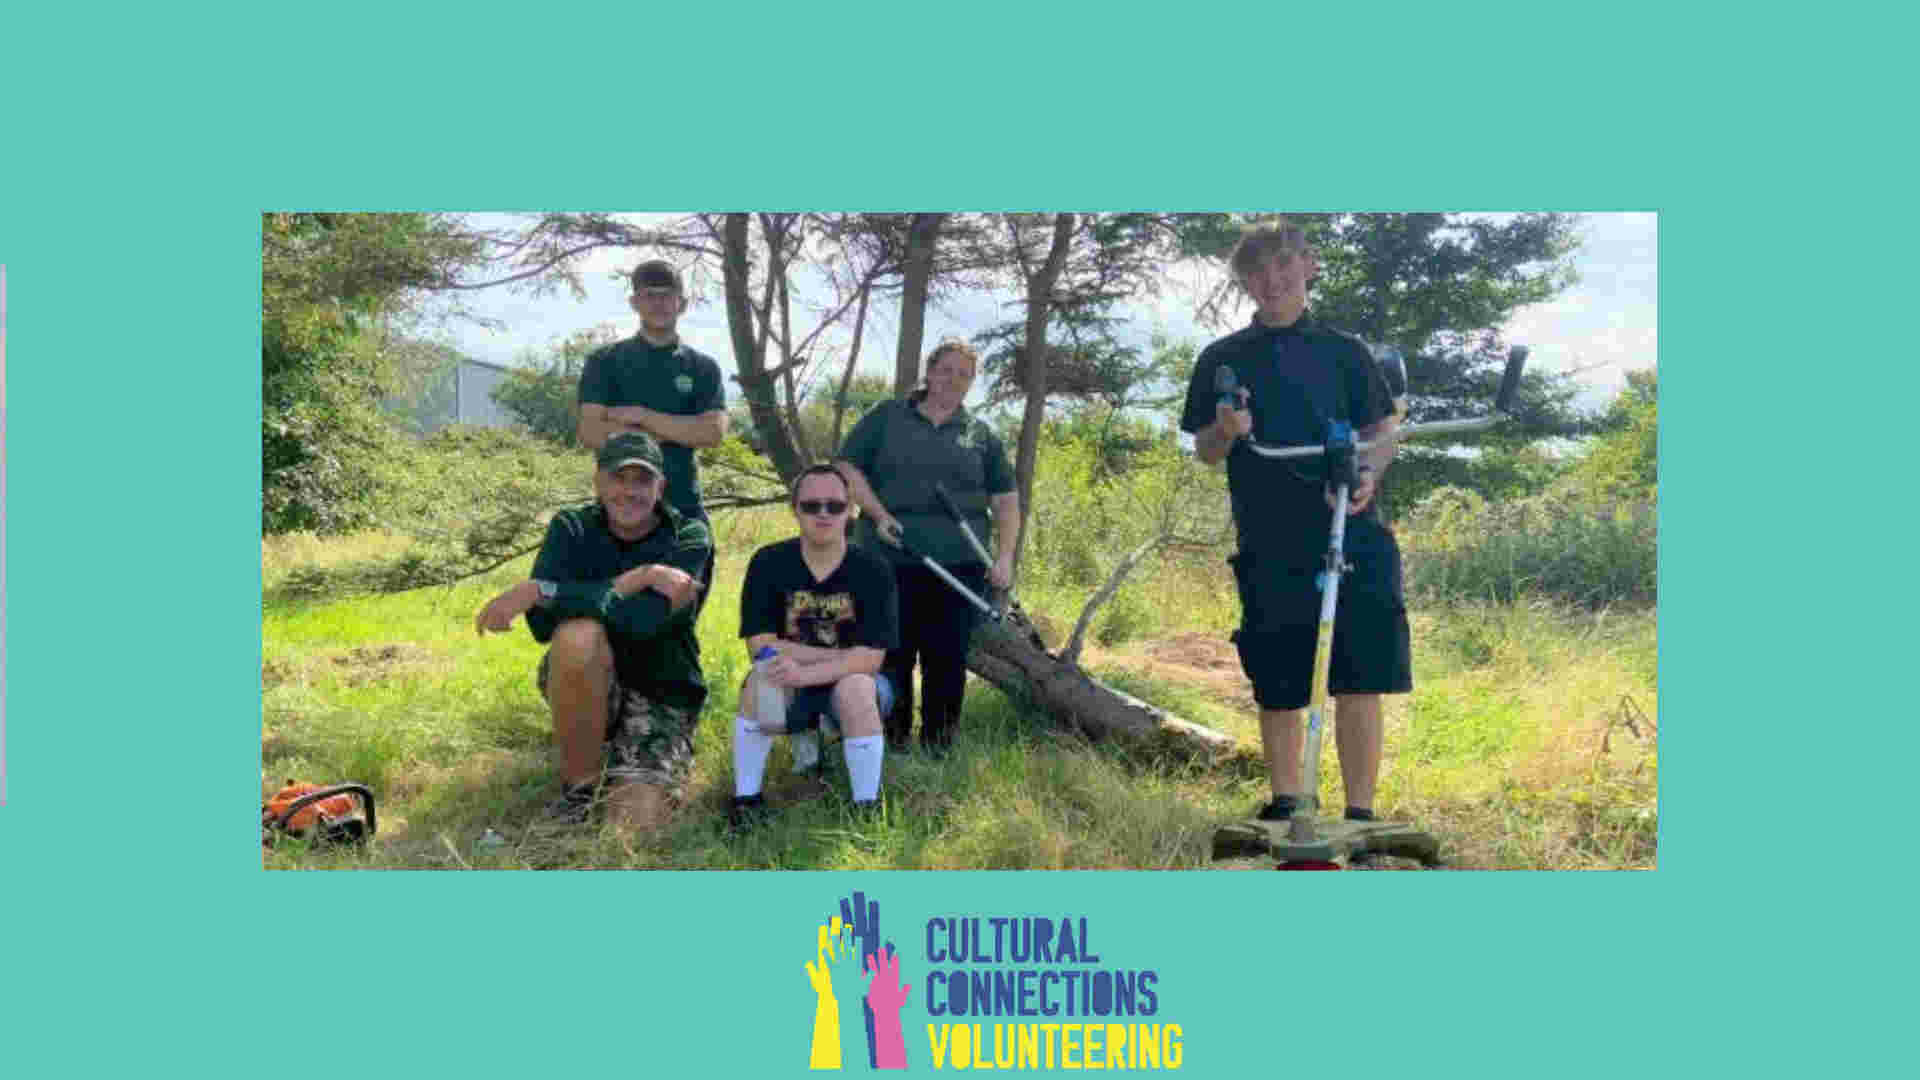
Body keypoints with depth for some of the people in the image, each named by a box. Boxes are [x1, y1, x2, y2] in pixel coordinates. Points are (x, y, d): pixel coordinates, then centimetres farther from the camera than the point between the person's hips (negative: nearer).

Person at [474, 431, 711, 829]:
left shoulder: (689, 539, -10)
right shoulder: (572, 528, -3)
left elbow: (644, 619, -30)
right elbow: (543, 624, -20)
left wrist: (539, 591, -32)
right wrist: (635, 579, -25)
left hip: (661, 695, -1)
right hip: (583, 685, 2)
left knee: (637, 820, -24)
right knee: (579, 634, -33)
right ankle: (579, 788, -12)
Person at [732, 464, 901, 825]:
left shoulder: (873, 570, -13)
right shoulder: (769, 563, -10)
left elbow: (870, 659, -19)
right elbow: (760, 646, -15)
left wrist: (805, 672, -33)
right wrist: (843, 656, -19)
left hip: (852, 682, -1)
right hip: (790, 690, 1)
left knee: (855, 686, -34)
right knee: (764, 678, -30)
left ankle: (867, 806, -19)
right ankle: (746, 798, -12)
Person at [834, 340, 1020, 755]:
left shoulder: (982, 436, 13)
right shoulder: (886, 417, 8)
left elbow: (1006, 500, 13)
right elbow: (847, 467, 5)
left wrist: (1004, 558, 0)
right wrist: (878, 514, -9)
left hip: (959, 566, 1)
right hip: (890, 562, -1)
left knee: (948, 659, 3)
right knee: (891, 656, 2)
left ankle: (938, 747, 15)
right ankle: (891, 742, 16)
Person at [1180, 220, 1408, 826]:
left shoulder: (1343, 352, 11)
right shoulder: (1221, 360, 10)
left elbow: (1383, 431, 10)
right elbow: (1205, 452, 10)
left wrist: (1370, 471, -11)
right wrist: (1227, 431, -13)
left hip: (1350, 535, 0)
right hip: (1268, 545, 1)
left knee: (1360, 678, -6)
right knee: (1277, 685, 7)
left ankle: (1360, 812, 3)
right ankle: (1285, 804, 23)